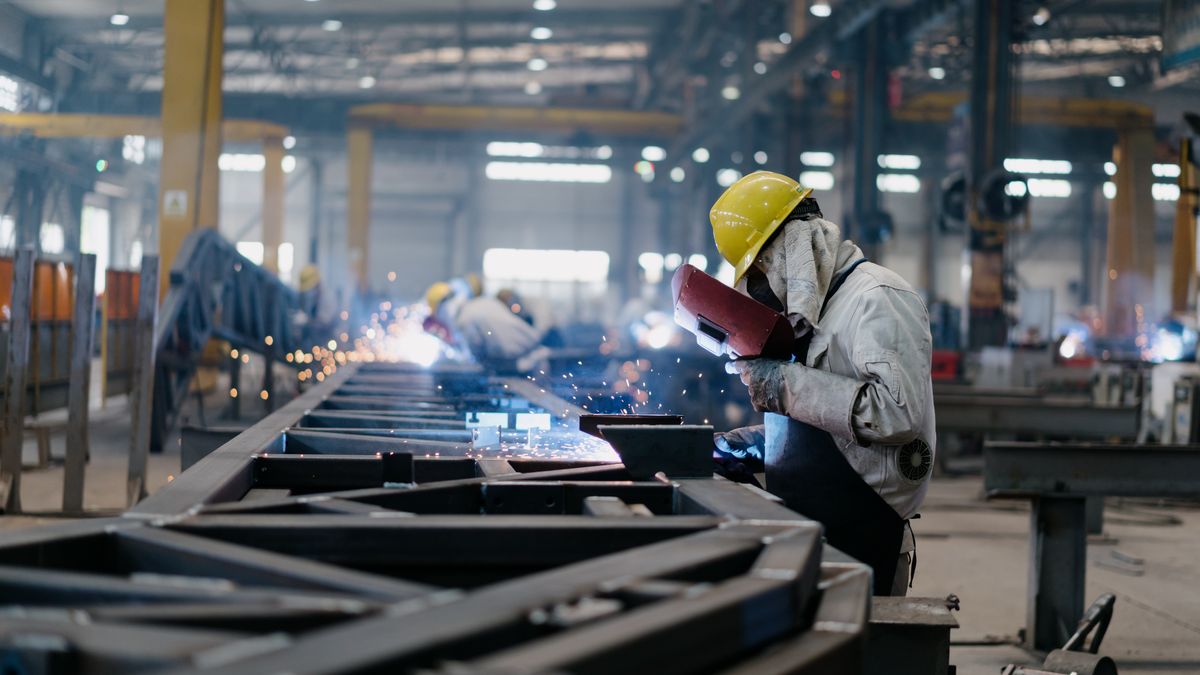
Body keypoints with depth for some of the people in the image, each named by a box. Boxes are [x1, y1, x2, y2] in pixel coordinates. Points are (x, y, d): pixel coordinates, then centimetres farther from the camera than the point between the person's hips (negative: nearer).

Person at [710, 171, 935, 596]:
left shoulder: (876, 300, -12)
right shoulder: (821, 310, 19)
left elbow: (898, 412, -26)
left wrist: (788, 387, -22)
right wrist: (761, 442, 13)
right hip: (813, 537, 9)